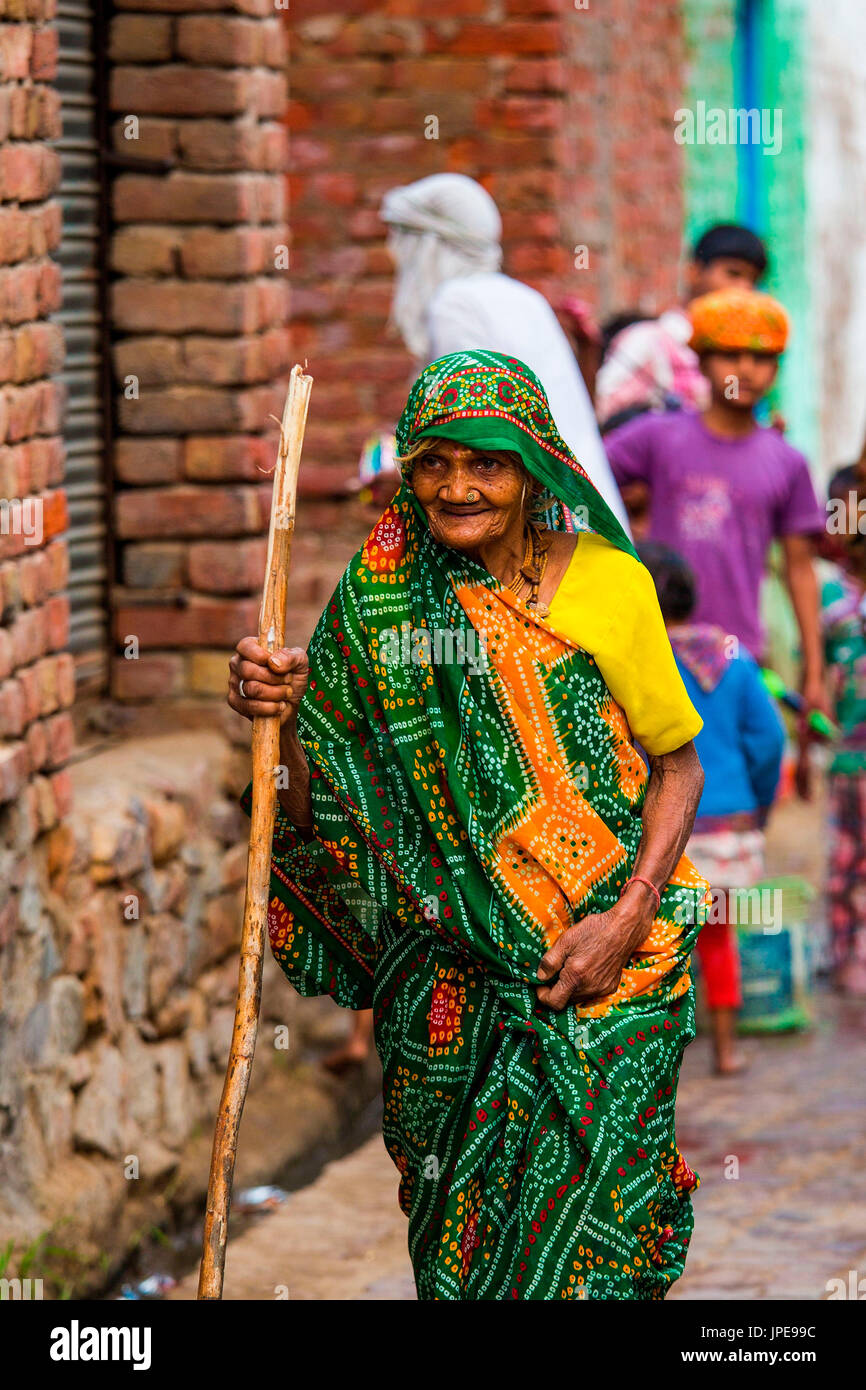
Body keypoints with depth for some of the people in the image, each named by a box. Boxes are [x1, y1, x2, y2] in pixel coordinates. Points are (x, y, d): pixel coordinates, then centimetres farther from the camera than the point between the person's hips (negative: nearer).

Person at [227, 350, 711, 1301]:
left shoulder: (608, 582, -5)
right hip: (443, 970, 2)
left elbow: (678, 765, 2)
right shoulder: (380, 596, -2)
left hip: (604, 970, -2)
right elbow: (320, 809, -2)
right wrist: (285, 713, -22)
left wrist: (628, 920, -10)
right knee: (454, 1229, 10)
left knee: (579, 1218, -6)